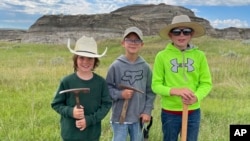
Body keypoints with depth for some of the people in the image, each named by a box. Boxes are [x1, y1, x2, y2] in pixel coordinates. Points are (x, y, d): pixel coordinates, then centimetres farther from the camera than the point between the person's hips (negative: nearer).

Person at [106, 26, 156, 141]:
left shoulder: (145, 67, -1)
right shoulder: (116, 66, -9)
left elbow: (150, 91, 4)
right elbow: (107, 88, -3)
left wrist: (147, 111, -1)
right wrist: (120, 94, -18)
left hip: (138, 117, 3)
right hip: (120, 117, -3)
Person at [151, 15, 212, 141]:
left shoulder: (199, 55, -3)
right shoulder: (162, 56, -8)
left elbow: (206, 83, 0)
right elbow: (156, 85, -6)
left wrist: (196, 97, -20)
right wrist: (175, 91, -24)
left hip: (193, 112, 2)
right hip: (170, 112, -1)